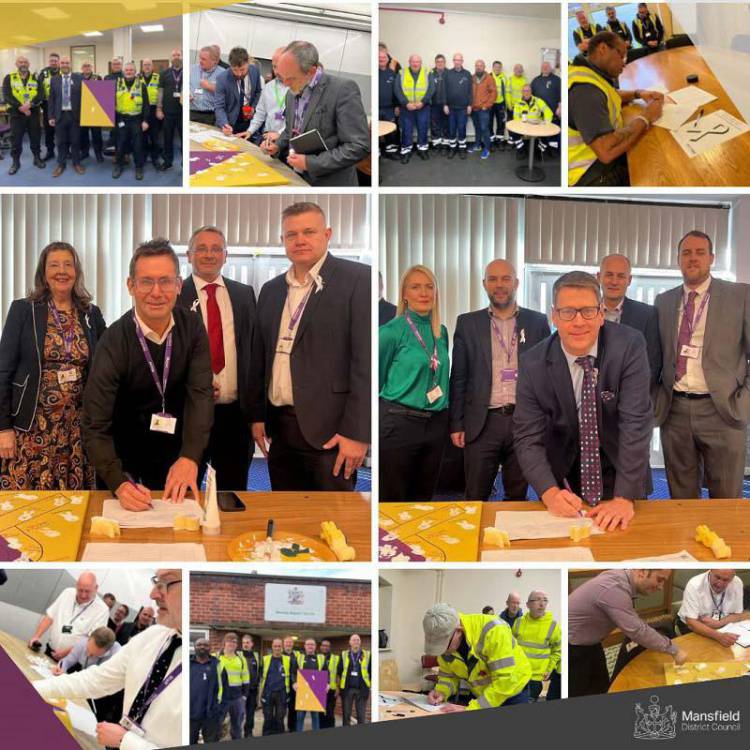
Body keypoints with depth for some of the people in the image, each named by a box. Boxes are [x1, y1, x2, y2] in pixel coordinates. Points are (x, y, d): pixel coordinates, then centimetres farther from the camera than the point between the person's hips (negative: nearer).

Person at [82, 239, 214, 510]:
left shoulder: (192, 327, -12)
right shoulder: (114, 342, -22)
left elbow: (200, 393, -19)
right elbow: (96, 427, -24)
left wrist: (190, 457, -35)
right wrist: (119, 484, -39)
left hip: (181, 455, 3)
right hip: (129, 462, -3)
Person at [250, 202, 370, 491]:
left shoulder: (357, 279, -6)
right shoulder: (271, 289, 13)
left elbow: (366, 359, -12)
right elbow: (260, 357, 17)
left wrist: (356, 432, -17)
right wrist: (257, 415, 11)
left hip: (329, 429, -6)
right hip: (279, 427, 6)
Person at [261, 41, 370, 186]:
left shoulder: (343, 89, -17)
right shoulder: (292, 93, 7)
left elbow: (359, 146, -22)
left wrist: (310, 163, -22)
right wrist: (277, 145, 2)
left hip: (330, 185, -7)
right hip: (295, 179, 7)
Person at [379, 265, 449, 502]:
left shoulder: (442, 332, 8)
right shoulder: (391, 331, -8)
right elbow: (377, 377, 0)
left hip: (436, 424, 5)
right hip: (399, 422, -5)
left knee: (423, 498, 13)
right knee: (393, 500, 3)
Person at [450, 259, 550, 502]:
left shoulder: (537, 322, 7)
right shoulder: (467, 323, 7)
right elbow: (458, 378, 7)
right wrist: (456, 424, 2)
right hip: (482, 423, 0)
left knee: (517, 497, 10)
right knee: (476, 498, 5)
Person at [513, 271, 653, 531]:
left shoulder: (630, 346, -19)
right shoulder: (534, 363, -14)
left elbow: (636, 422, -23)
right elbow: (527, 437, -13)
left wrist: (625, 498, -30)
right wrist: (550, 493, -29)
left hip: (619, 473, 0)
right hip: (563, 479, 1)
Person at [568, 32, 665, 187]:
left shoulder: (591, 73, 7)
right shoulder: (584, 87, -26)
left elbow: (606, 96, 32)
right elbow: (606, 151, -35)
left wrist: (639, 93, 11)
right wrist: (645, 118, -20)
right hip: (594, 172, -10)